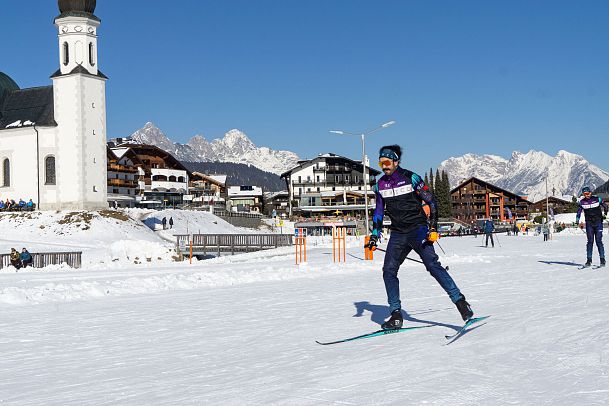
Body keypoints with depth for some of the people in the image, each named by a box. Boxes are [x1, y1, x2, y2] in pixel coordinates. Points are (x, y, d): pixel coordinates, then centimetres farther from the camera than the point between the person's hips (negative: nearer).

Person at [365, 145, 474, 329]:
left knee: (432, 265, -18)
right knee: (389, 271, -5)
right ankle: (396, 315, 2)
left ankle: (460, 301, -13)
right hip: (397, 234, 5)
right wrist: (374, 235, 12)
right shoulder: (380, 185, 9)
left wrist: (433, 227, -12)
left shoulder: (411, 178, -6)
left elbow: (431, 202, -4)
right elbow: (379, 211, 19)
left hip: (418, 229, -5)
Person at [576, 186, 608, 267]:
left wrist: (605, 214, -3)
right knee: (590, 241, -2)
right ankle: (589, 260, 2)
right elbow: (579, 211, 8)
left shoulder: (597, 199, -5)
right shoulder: (582, 202, 1)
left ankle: (602, 259, 0)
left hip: (598, 222, -2)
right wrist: (577, 220, -3)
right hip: (589, 223, 2)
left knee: (598, 241, -6)